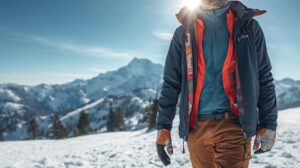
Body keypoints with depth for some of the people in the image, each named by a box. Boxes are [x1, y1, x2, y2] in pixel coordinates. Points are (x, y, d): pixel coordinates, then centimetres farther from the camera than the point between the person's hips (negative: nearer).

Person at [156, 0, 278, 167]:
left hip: (234, 125, 0)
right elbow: (171, 83, 6)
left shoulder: (249, 26, 8)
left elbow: (264, 79, 9)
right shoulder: (184, 32, 7)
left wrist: (268, 124, 5)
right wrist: (163, 126, 1)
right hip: (196, 127, 1)